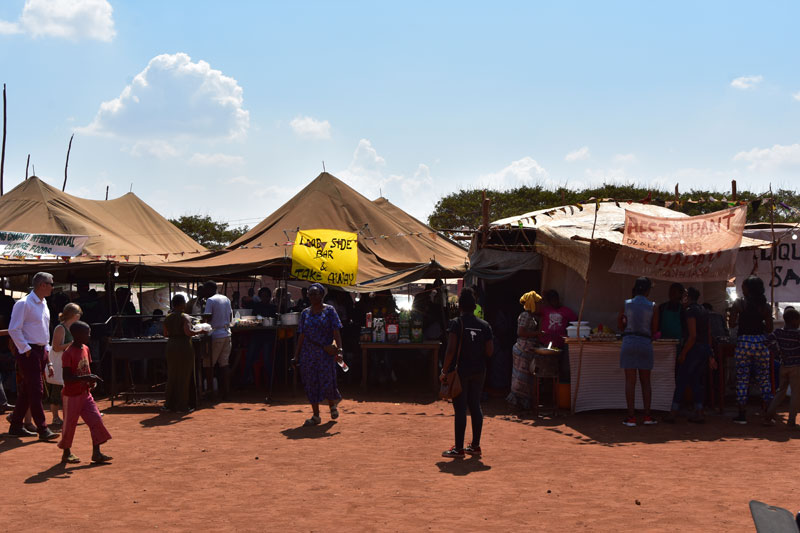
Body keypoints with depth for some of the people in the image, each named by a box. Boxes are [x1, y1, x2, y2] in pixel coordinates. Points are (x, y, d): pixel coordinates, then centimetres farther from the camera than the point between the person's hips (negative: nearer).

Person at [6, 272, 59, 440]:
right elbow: (14, 329, -17)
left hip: (41, 350, 9)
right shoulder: (24, 304, -11)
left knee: (27, 391, 12)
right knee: (35, 391, -8)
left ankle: (16, 426, 21)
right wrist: (26, 349, -16)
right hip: (28, 352, -9)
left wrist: (48, 360, 20)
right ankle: (43, 430, -7)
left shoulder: (43, 305, 16)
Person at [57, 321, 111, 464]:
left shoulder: (85, 349, 6)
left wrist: (92, 379, -1)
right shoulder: (68, 354, -18)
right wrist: (86, 378, -28)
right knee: (70, 424, 5)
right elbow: (67, 378, -22)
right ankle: (66, 453, 22)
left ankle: (96, 453, 2)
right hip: (72, 395, -7)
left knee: (96, 420, -1)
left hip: (85, 393, 7)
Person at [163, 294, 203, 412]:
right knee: (184, 376, 2)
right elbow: (188, 332, -25)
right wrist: (199, 332, -10)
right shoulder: (185, 317, -12)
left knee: (172, 376, 15)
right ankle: (182, 405, 5)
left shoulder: (167, 318, 7)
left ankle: (169, 404, 19)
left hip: (171, 346, 6)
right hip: (184, 347, -6)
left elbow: (165, 334, 13)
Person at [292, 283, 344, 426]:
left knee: (327, 381, -5)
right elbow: (301, 335, 10)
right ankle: (316, 415, 10)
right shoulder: (305, 312, 10)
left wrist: (339, 349, -19)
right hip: (308, 353, 4)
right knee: (311, 383, 2)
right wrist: (296, 355, 5)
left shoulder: (329, 310, 0)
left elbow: (336, 332, -7)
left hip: (326, 352, -4)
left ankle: (332, 404, 26)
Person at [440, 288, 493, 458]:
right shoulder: (484, 325, 3)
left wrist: (444, 371, -10)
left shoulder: (456, 323, -10)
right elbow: (490, 351, 1)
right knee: (475, 407, 13)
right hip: (478, 371, 5)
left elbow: (451, 350, -17)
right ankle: (475, 446, 19)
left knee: (460, 409, -2)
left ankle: (458, 449, 2)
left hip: (460, 370, -5)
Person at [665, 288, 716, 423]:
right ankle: (699, 413, 10)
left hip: (693, 349, -8)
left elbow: (692, 336, -19)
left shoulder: (690, 311, -13)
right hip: (705, 350, 8)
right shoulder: (705, 311, 13)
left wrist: (683, 353, -14)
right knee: (696, 381, 13)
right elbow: (709, 335, 16)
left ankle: (673, 412, 0)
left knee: (681, 381, -1)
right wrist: (710, 356, 20)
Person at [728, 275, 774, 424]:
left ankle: (742, 414, 3)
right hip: (760, 341, 2)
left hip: (743, 342, -2)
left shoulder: (739, 303, -2)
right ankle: (767, 413, 11)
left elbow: (732, 324, -4)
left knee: (742, 379, 3)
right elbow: (769, 329, 4)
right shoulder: (765, 306, 3)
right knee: (764, 379, 10)